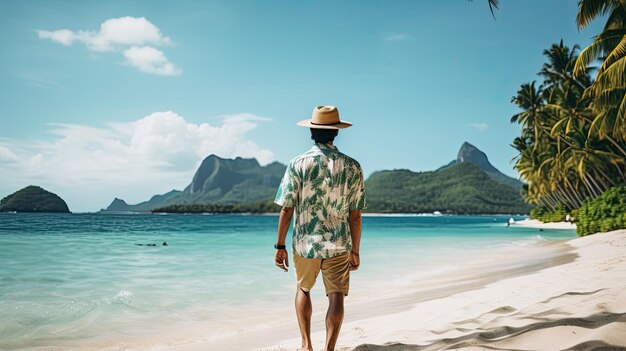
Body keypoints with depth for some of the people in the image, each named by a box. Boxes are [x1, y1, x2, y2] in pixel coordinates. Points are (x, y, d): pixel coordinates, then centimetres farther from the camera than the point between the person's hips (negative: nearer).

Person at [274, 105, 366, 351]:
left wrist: (280, 245, 0)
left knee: (303, 289, 22)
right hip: (339, 246, 0)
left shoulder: (298, 164, -7)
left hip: (305, 244, 1)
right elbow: (355, 215, -1)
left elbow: (287, 210, -8)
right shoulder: (352, 167, -3)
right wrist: (355, 250, 8)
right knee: (336, 296, 6)